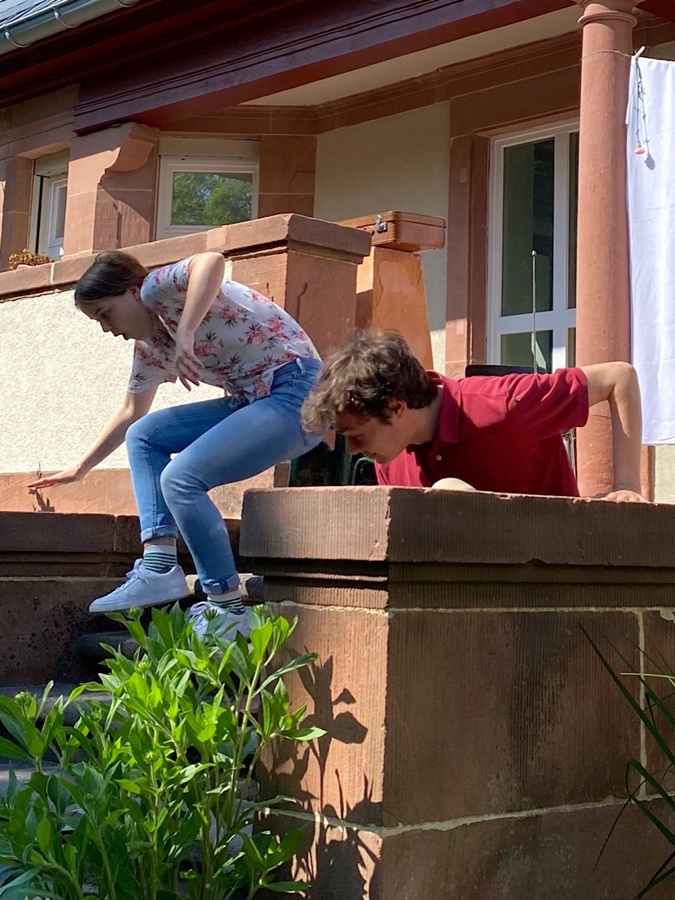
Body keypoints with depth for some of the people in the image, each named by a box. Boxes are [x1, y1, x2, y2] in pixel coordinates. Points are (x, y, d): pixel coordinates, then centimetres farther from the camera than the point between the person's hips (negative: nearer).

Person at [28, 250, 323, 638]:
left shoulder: (158, 289, -10)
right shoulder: (150, 348, 15)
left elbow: (212, 261, -33)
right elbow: (130, 414, 29)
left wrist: (185, 336, -35)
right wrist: (81, 468, 35)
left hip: (295, 392, -10)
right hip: (251, 401, 10)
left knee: (181, 479, -19)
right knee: (143, 436, 6)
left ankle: (228, 610, -12)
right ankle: (159, 566, -3)